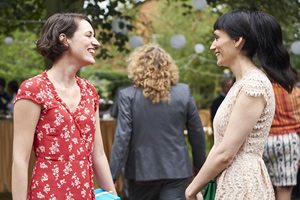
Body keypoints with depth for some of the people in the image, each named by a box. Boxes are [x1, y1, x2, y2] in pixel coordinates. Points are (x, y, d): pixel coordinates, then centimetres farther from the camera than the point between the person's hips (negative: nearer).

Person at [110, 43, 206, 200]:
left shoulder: (128, 96, -9)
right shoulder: (184, 92, -2)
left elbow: (122, 139, -12)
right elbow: (197, 134, 4)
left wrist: (113, 175, -6)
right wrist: (199, 163, 19)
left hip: (141, 171, -1)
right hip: (176, 170, 1)